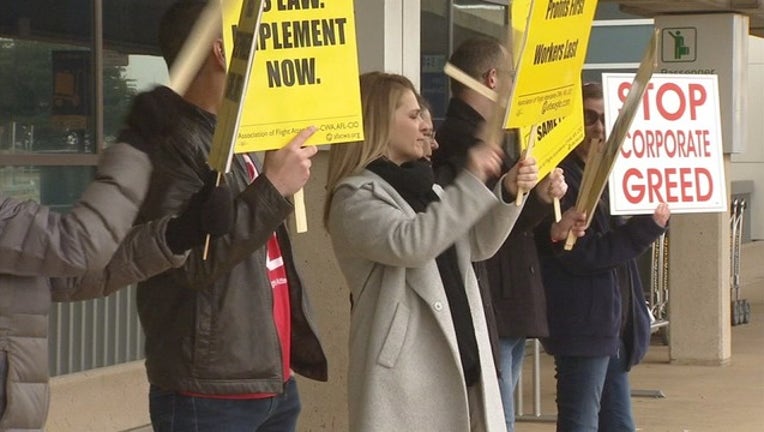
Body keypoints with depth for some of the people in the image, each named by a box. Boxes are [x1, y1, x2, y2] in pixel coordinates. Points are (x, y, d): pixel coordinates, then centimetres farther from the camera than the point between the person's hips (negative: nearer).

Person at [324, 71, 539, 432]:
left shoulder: (421, 184, 18)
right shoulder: (355, 196, -8)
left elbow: (477, 246, 19)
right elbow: (409, 244, -25)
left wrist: (508, 194, 2)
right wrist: (471, 183, -22)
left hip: (457, 362, 8)